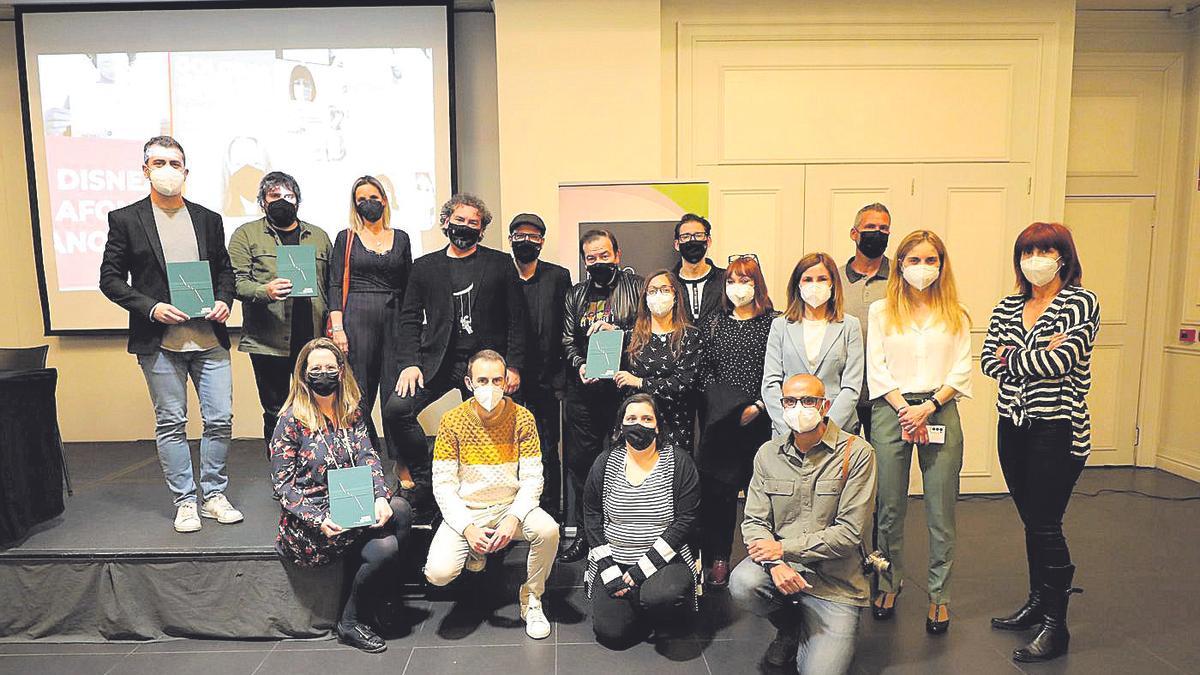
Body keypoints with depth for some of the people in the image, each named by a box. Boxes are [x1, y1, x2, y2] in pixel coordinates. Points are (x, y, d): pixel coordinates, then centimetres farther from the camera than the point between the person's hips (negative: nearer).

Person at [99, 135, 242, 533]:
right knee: (171, 424, 6)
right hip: (160, 341, -2)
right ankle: (185, 501, 18)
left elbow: (224, 270, 16)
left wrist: (224, 301, -3)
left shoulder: (208, 219, 11)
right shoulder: (125, 220, 2)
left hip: (209, 338, 2)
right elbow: (110, 278, 1)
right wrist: (151, 308, -12)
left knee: (220, 419, 3)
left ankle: (214, 495, 19)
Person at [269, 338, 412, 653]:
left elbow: (368, 458, -1)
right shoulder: (292, 420, -8)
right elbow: (283, 485, -9)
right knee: (385, 547, -25)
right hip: (308, 523, -5)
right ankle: (349, 623, -1)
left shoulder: (352, 413, 8)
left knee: (400, 509, -23)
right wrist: (318, 521, -23)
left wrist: (380, 497, -20)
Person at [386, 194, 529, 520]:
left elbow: (517, 319, 3)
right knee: (396, 409, -17)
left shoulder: (501, 264, 6)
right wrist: (409, 363, -4)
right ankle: (426, 481, -1)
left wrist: (514, 366, -4)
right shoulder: (425, 266, 11)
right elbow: (410, 318, 9)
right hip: (437, 360, 2)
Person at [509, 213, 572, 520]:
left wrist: (560, 376, -5)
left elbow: (569, 330, 1)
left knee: (547, 451, 4)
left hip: (545, 380, -1)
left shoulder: (558, 276, 4)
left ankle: (550, 512, 15)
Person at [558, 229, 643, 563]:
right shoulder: (576, 294, 17)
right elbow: (567, 340, 13)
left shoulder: (635, 286, 5)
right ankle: (584, 533, 21)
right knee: (579, 460, 7)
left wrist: (617, 331, -16)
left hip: (622, 386, -4)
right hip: (583, 389, 4)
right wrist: (579, 365, -5)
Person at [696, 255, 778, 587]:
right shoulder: (715, 324, 13)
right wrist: (723, 402, -3)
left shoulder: (774, 322, 1)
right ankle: (718, 558, 12)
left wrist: (758, 406, -11)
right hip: (720, 420, 2)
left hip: (760, 420, -2)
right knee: (719, 488, 2)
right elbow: (703, 370, 10)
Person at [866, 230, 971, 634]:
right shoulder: (881, 311, 7)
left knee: (941, 510, 3)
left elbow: (961, 372, 4)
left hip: (940, 410, 1)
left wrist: (927, 408, -9)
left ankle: (939, 595, 15)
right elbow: (877, 369, 1)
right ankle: (889, 584, 22)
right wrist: (905, 410, -9)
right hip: (891, 412, 0)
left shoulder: (954, 315, 10)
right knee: (890, 507, 5)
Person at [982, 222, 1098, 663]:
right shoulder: (1007, 308, 10)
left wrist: (1012, 359, -6)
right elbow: (988, 361, 0)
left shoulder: (1081, 304, -6)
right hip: (1013, 427, 6)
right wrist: (1038, 355, -13)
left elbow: (1061, 361, -20)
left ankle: (1056, 626, 12)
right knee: (1031, 521, 16)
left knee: (1046, 525, -2)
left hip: (1058, 430, -6)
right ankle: (1037, 603, 32)